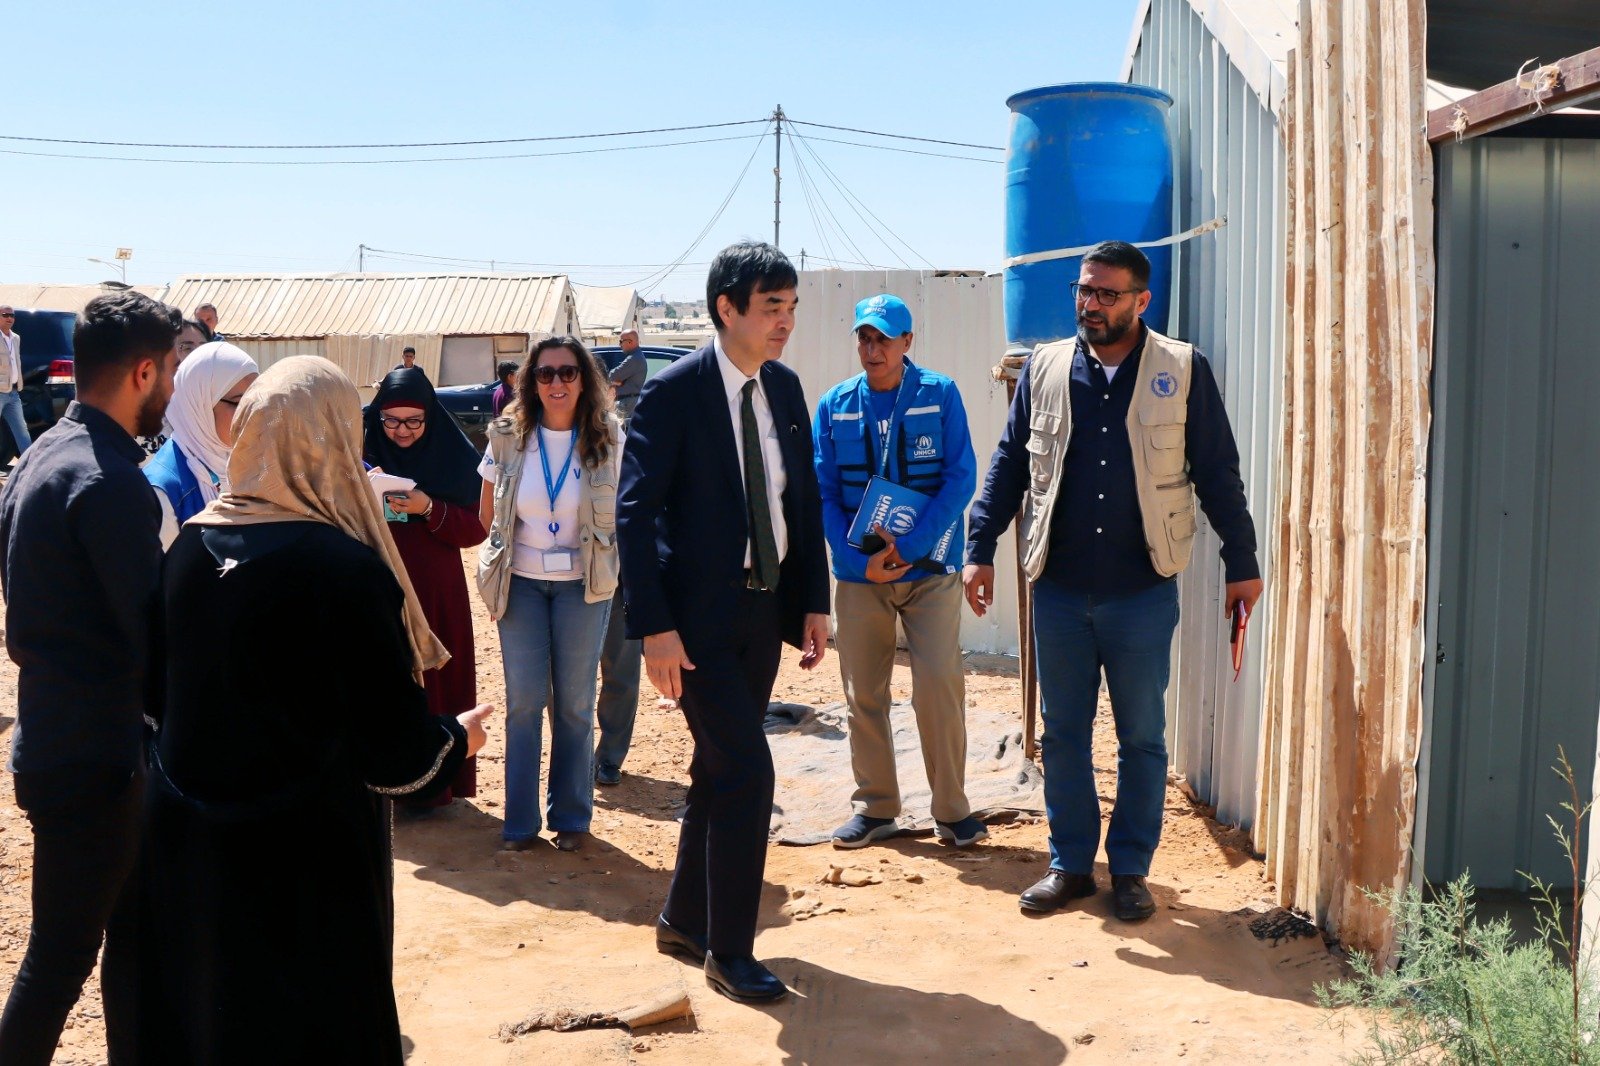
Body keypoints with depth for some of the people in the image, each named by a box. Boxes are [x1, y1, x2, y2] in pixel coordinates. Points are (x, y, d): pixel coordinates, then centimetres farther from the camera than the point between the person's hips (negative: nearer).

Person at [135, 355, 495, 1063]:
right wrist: (457, 739, 2)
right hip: (308, 851, -6)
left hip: (186, 842, 6)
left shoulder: (192, 544, -4)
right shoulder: (346, 568, -23)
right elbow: (393, 744, -19)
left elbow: (163, 685, 10)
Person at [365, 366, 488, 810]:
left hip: (436, 595, 0)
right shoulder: (363, 453, 1)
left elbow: (475, 529, -3)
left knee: (434, 681, 4)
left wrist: (429, 509, -18)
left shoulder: (454, 457, -1)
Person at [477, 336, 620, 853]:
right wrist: (512, 548, 4)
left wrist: (592, 553, -2)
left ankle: (571, 817, 19)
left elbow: (622, 514, 6)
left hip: (582, 584, -1)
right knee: (524, 701, 3)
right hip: (521, 582, 1)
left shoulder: (608, 440, -5)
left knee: (574, 704, 6)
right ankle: (520, 821, 14)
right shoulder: (507, 437, -1)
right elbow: (487, 514, 10)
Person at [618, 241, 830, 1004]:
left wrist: (814, 602, 6)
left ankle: (683, 920, 32)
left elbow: (805, 501, 11)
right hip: (699, 612, -6)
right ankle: (729, 952, 9)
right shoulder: (672, 392, -13)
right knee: (747, 771, -8)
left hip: (765, 607, 7)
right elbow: (636, 513, -15)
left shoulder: (785, 388, 6)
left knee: (718, 770, 16)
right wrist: (654, 626, -20)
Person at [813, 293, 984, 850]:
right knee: (863, 694, 8)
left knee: (939, 686, -8)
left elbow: (960, 479, -7)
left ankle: (952, 809, 9)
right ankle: (875, 807, 23)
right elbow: (823, 492, 1)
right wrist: (859, 559, -12)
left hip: (931, 569, -2)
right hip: (859, 572, 3)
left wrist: (909, 546, -16)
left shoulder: (940, 395, -3)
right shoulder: (834, 405, 3)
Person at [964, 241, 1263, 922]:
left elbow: (1218, 474, 2)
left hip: (1143, 592, -2)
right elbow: (1008, 464, 9)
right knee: (1062, 734, 10)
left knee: (1142, 739, 8)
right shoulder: (1044, 369, 5)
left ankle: (1130, 870, 22)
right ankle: (1070, 865, 24)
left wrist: (1242, 564, 1)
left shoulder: (1183, 371, -1)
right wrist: (980, 549, 2)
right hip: (1059, 591, 2)